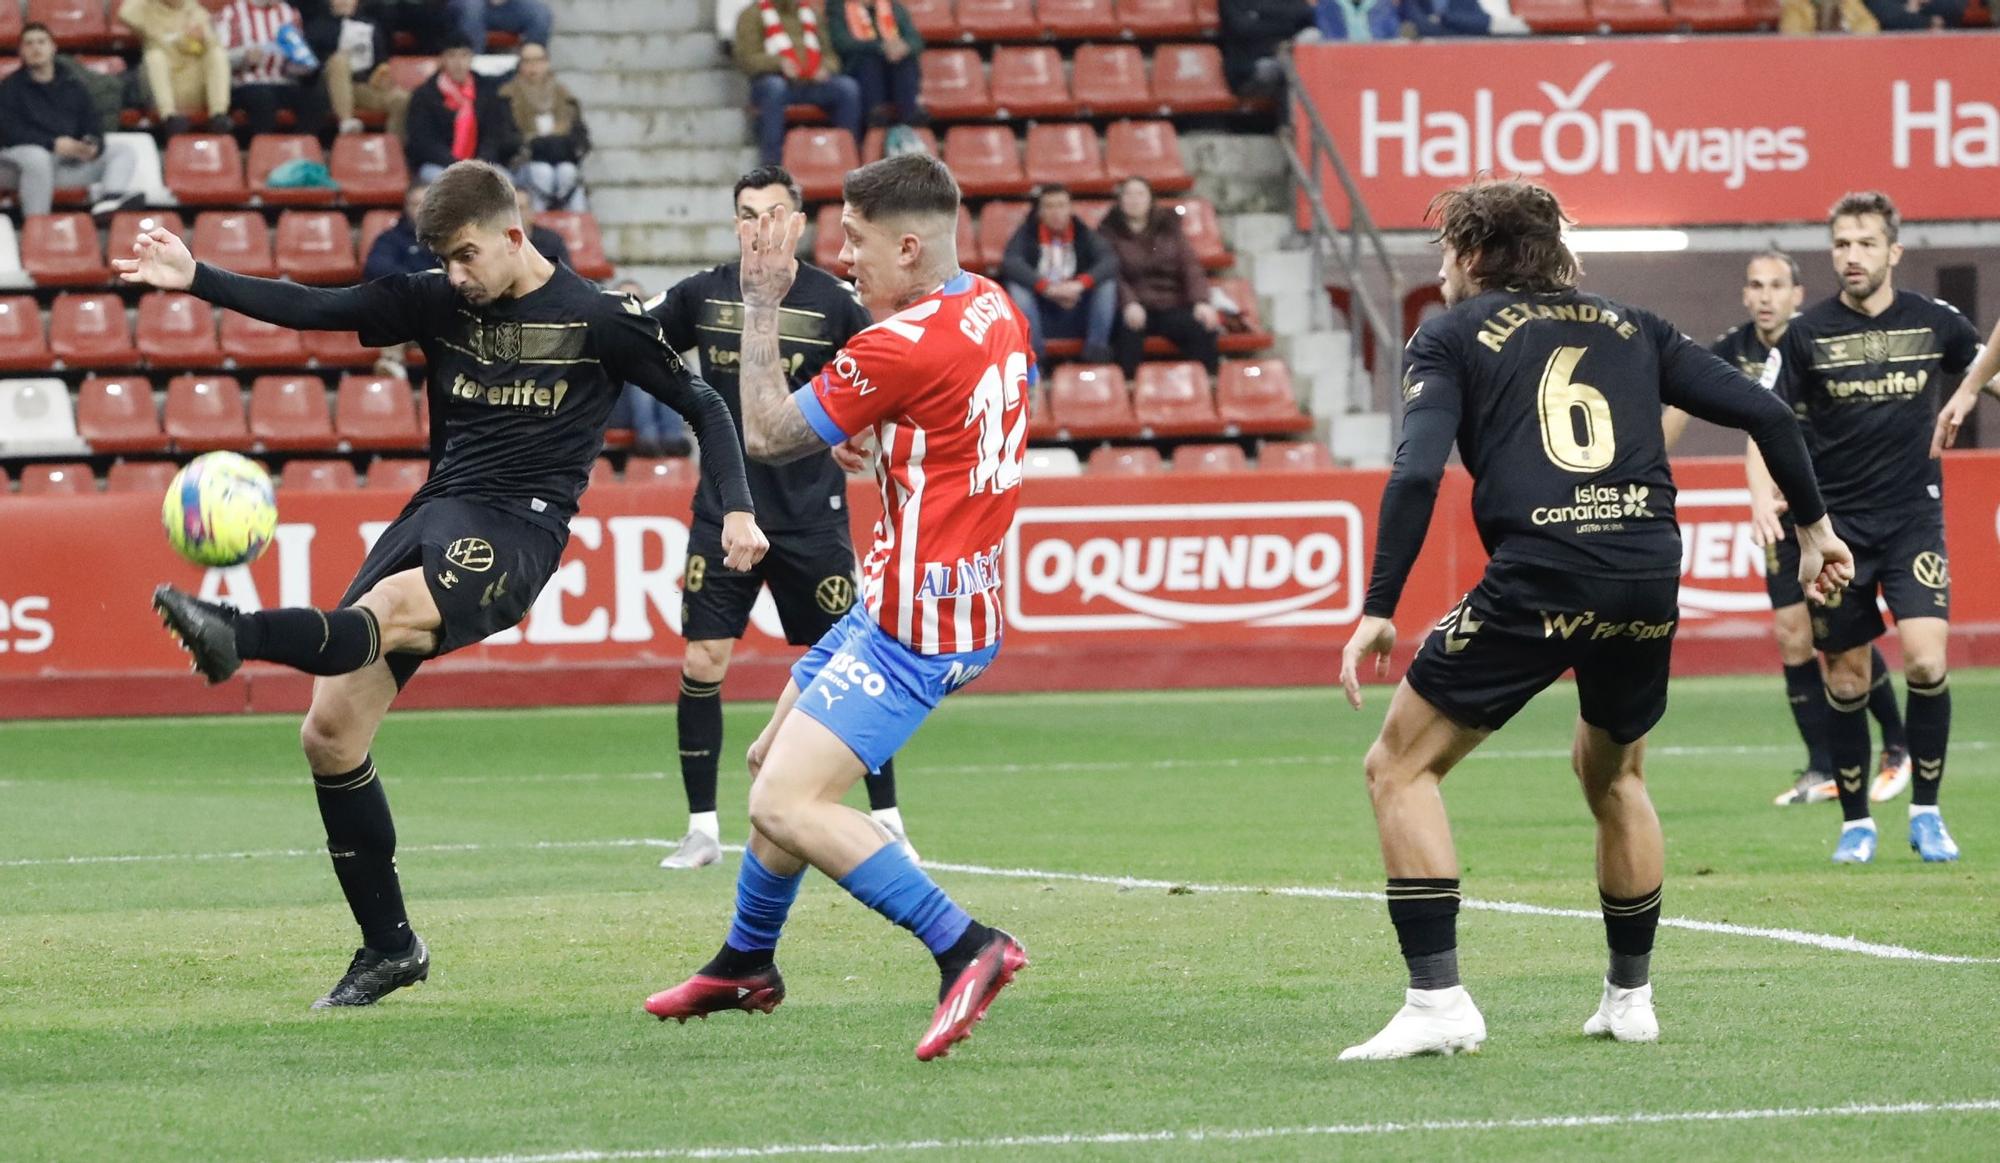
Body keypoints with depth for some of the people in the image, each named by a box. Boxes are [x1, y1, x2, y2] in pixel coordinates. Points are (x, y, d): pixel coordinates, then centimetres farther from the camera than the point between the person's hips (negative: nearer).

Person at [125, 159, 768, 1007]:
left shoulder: (599, 320, 0)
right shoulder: (438, 303, 11)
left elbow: (700, 404, 7)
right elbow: (313, 309, 7)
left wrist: (736, 509, -4)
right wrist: (195, 280, -4)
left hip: (517, 530, -6)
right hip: (434, 514, 6)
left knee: (389, 612, -37)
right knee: (330, 732, -2)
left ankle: (235, 636, -64)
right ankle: (388, 946, 9)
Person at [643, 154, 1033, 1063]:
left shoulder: (905, 345, -21)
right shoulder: (994, 310, 7)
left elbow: (768, 434, -11)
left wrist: (763, 300, -4)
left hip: (913, 627, -10)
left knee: (788, 806, -19)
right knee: (774, 760, 24)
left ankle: (966, 949, -22)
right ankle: (746, 964, 41)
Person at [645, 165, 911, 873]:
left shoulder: (833, 302, -4)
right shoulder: (703, 295, 2)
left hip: (810, 515, -2)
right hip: (724, 513, 2)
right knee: (700, 667, -4)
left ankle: (887, 822, 11)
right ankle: (702, 830, 7)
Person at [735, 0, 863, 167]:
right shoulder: (752, 14, 9)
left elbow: (829, 53, 20)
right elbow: (746, 59, -3)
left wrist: (826, 68, -5)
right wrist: (778, 63, -21)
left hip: (812, 83, 4)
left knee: (848, 87, -23)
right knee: (774, 86, -39)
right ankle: (773, 163, -42)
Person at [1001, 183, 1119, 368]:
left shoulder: (1082, 233, 3)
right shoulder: (1027, 233, -1)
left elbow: (1110, 261, -14)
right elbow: (1010, 263, -20)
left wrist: (1081, 284, -31)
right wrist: (1046, 287, -32)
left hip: (1077, 317, 1)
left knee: (1107, 283, -19)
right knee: (1016, 287, -27)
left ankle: (1096, 346, -21)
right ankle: (1033, 351, -29)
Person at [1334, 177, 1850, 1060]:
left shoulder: (1453, 336, 10)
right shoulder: (1630, 329, 22)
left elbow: (1417, 474, -5)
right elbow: (1762, 412, 16)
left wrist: (1378, 610, -5)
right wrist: (1812, 525, 26)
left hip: (1536, 581, -5)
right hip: (1649, 576, 5)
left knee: (1400, 766, 7)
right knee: (1613, 773, 30)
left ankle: (1437, 999, -4)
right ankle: (1630, 996, 32)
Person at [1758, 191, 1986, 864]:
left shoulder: (1935, 322, -1)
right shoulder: (1807, 334, -4)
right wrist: (1762, 493, -18)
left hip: (1914, 518, 0)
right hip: (1836, 527, 0)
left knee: (1925, 661, -16)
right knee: (1846, 681, 4)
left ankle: (1926, 813, 0)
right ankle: (1856, 822, 19)